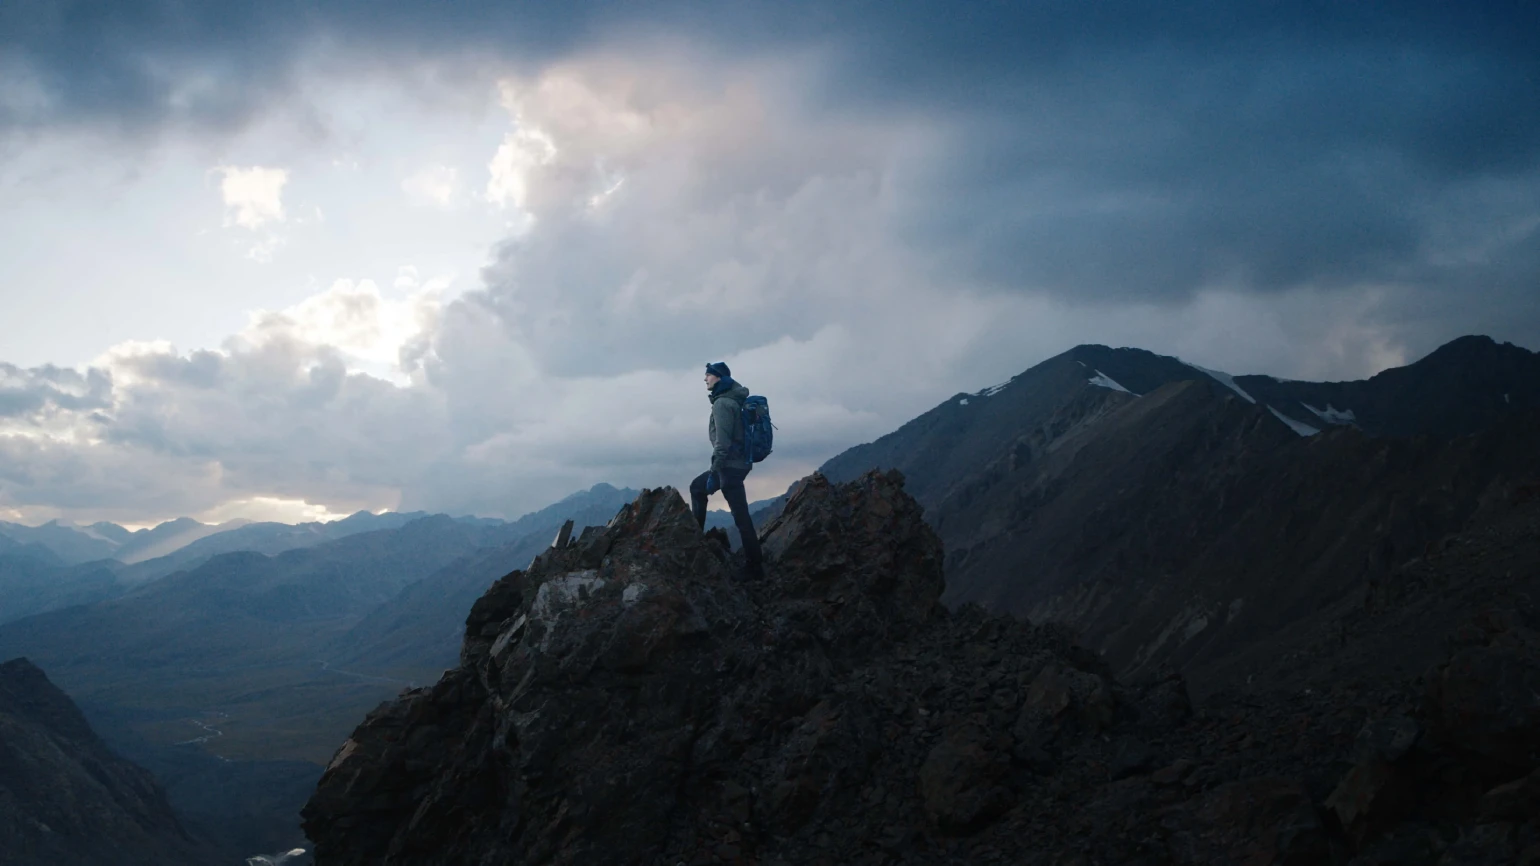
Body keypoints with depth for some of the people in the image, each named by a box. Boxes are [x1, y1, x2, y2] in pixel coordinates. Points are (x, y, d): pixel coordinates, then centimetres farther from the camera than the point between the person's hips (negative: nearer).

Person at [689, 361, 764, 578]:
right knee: (697, 487, 25)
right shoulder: (732, 400, 17)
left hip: (730, 464, -11)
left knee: (741, 515, -10)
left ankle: (754, 566, -11)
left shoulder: (722, 403, -13)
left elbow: (722, 440, -21)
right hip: (739, 462, 11)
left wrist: (714, 471, -20)